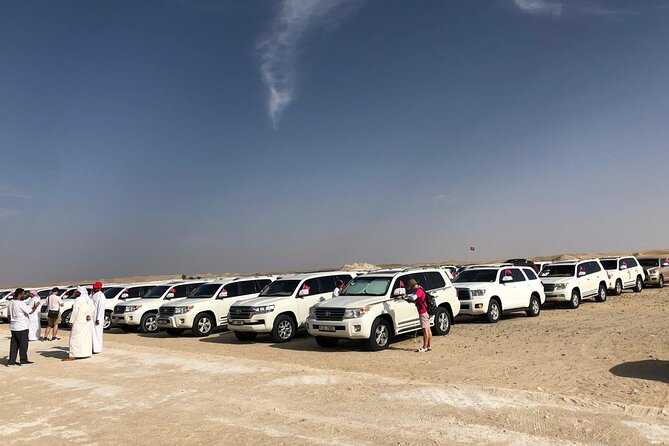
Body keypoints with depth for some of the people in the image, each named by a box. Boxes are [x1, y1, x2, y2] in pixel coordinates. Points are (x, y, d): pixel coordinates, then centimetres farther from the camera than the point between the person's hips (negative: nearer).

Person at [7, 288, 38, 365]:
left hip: (13, 327, 8)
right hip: (22, 327, -8)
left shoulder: (11, 303, 9)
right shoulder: (21, 303, -17)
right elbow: (30, 311, -16)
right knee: (23, 344, 3)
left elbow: (8, 316, 15)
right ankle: (23, 360, 9)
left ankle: (11, 361, 12)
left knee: (14, 344, 11)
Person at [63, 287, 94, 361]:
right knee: (86, 337, 15)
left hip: (79, 321, -8)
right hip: (87, 321, 8)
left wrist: (71, 321, -13)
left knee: (75, 338, -6)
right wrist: (89, 315, -10)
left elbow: (75, 311, -17)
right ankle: (87, 353, 19)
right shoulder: (88, 299, 12)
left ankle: (72, 355, -9)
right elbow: (93, 308, 0)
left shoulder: (78, 300, -11)